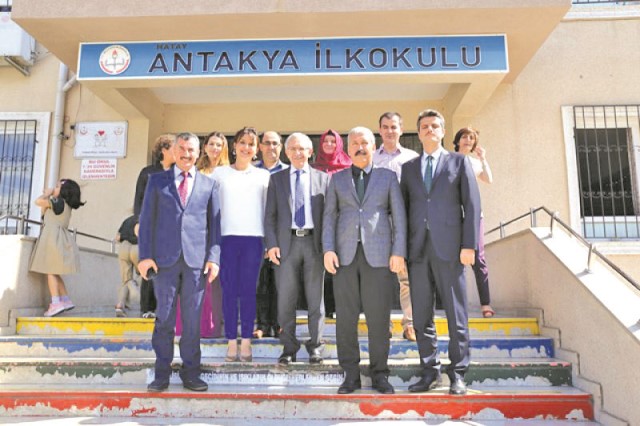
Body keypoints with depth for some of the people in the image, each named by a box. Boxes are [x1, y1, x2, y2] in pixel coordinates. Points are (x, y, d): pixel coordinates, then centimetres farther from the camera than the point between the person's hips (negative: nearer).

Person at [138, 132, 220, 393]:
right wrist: (145, 255, -2)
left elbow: (214, 223, 8)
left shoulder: (208, 184, 12)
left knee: (192, 318, 5)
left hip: (196, 259, 0)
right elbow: (147, 219, 7)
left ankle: (190, 371, 16)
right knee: (164, 317, 4)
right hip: (165, 258, 0)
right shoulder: (157, 181, 11)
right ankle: (162, 372, 16)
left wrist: (213, 257, -1)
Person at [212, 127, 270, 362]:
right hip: (227, 237, 0)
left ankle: (246, 342, 9)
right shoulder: (219, 173, 9)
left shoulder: (263, 176, 11)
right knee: (229, 290, 1)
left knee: (249, 290, 2)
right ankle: (231, 342, 9)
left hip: (253, 237, 0)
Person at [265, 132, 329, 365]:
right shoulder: (276, 179, 10)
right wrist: (271, 244, -5)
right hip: (287, 243, 1)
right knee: (286, 300, 4)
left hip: (314, 242, 0)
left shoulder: (323, 178, 9)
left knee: (315, 299, 6)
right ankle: (289, 348, 17)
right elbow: (270, 215, 6)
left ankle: (315, 347, 20)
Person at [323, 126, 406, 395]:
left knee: (378, 317, 0)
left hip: (378, 254, -1)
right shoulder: (337, 179, 15)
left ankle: (379, 374, 14)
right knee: (345, 317, 2)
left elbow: (398, 215, 6)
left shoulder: (387, 177, 12)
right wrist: (328, 249, -3)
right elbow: (329, 216, 9)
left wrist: (398, 252, -3)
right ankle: (351, 375, 13)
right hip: (345, 254, 1)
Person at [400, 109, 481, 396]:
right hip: (418, 248, 3)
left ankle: (457, 373, 13)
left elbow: (472, 205, 2)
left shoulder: (459, 162, 9)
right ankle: (429, 370, 19)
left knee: (456, 313, 2)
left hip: (448, 246, -3)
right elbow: (404, 208, 12)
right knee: (421, 314, 7)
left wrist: (469, 245, -7)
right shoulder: (408, 167, 16)